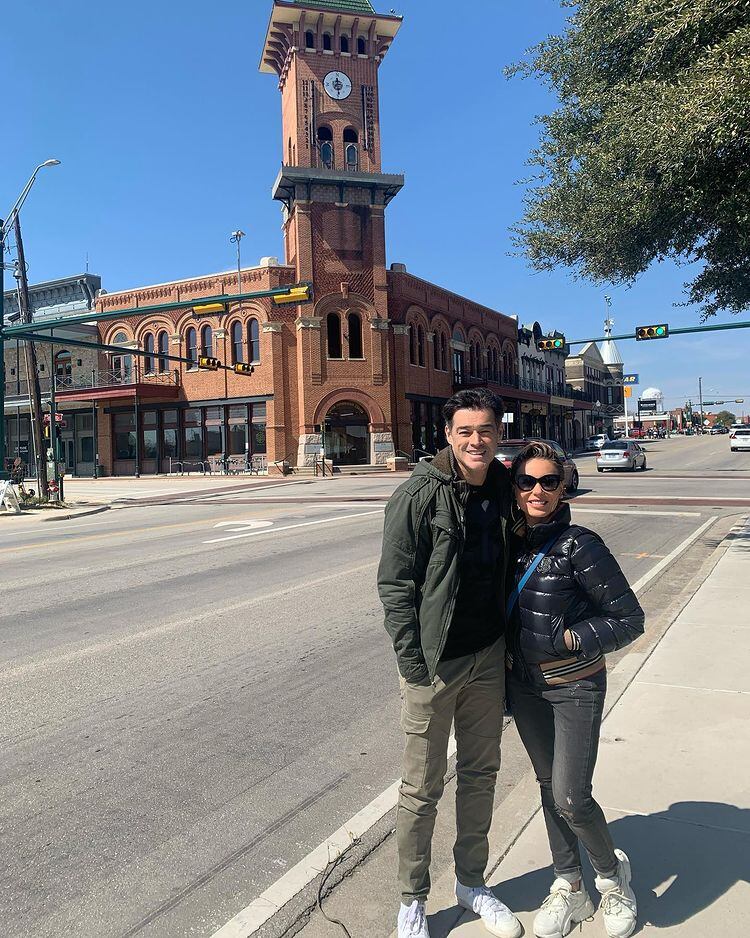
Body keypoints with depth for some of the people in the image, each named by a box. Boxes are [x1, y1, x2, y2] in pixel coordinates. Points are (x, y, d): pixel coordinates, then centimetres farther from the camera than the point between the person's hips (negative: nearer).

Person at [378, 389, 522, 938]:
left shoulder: (505, 489, 1)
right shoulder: (420, 495, -16)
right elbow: (395, 584, -13)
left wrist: (509, 642, 11)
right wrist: (413, 662, -15)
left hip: (489, 655, 6)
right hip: (434, 662, -5)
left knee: (481, 773, 20)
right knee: (423, 788, 10)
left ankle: (472, 882, 42)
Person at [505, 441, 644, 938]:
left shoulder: (580, 545, -20)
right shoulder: (513, 539, -3)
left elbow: (629, 619, -15)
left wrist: (566, 640, -19)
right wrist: (509, 669, 10)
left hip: (574, 686, -5)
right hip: (524, 683, 5)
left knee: (571, 798, -1)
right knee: (549, 785, 17)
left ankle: (612, 874, 31)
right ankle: (569, 888, 37)